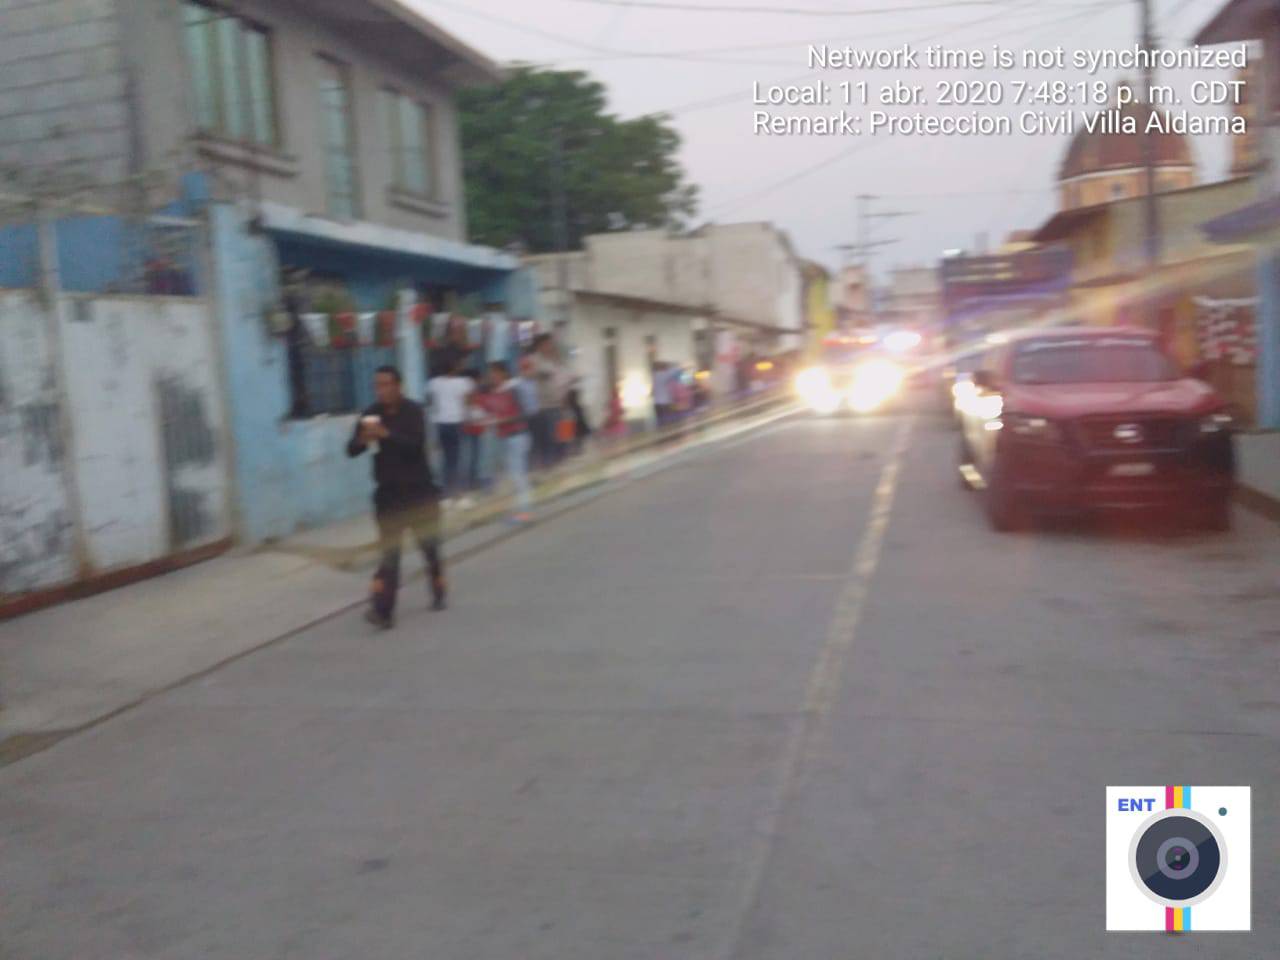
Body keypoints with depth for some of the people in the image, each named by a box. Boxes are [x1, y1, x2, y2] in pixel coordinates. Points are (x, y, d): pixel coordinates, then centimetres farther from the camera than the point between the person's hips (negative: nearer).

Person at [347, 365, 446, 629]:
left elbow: (415, 444, -22)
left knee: (429, 545, 11)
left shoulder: (413, 411, -7)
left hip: (419, 491, -1)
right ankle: (382, 609, -11)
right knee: (389, 552, -5)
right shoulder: (372, 414, 2)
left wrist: (386, 434, -36)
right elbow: (351, 450, -4)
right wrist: (363, 439, -26)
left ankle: (438, 594, 32)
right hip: (388, 492, 1)